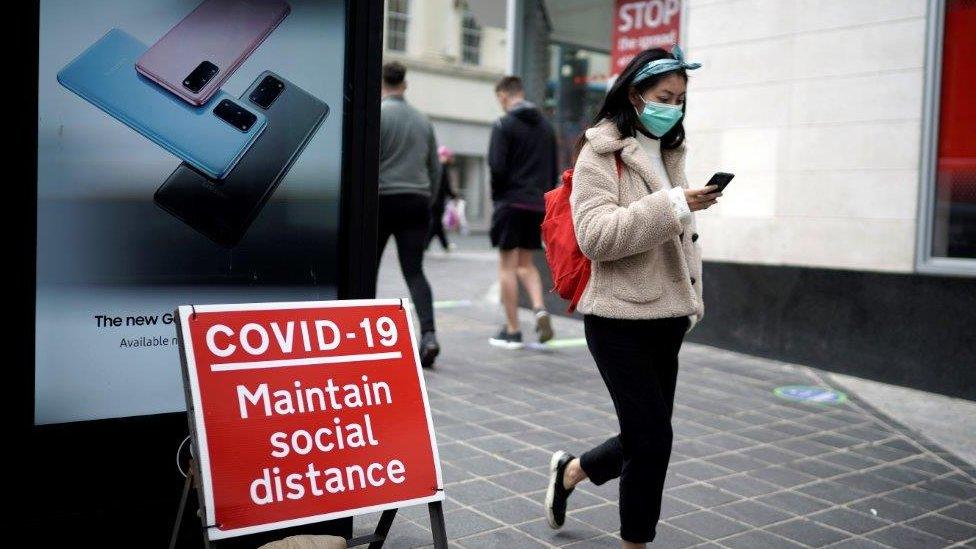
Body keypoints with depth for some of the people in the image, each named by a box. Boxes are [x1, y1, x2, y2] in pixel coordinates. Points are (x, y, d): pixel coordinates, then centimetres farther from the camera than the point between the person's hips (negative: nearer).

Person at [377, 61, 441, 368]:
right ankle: (429, 334, -16)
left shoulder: (376, 115, -5)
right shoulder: (422, 121, 13)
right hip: (415, 204, 4)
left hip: (382, 202, -4)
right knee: (414, 272, 1)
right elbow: (435, 169, 17)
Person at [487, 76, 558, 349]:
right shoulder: (545, 126, 13)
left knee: (508, 265, 2)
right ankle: (539, 309, -4)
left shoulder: (504, 125, -7)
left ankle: (512, 331, 5)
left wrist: (496, 194, 1)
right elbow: (555, 170, 13)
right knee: (526, 262, 18)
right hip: (537, 204, 6)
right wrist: (543, 194, 15)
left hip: (511, 203, -6)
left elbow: (497, 167, -15)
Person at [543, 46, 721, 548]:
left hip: (666, 318, 8)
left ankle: (570, 471, 40)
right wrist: (672, 205, -26)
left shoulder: (667, 153, 16)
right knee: (653, 439, -7)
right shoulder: (601, 153, -8)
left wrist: (692, 297, 18)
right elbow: (595, 235, -21)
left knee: (644, 438, 14)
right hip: (620, 319, -8)